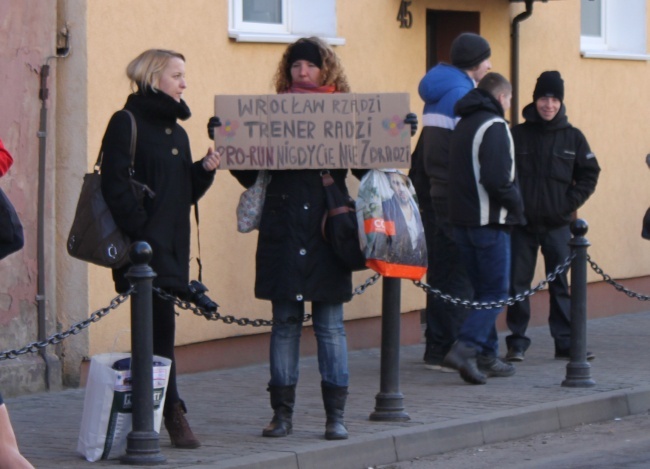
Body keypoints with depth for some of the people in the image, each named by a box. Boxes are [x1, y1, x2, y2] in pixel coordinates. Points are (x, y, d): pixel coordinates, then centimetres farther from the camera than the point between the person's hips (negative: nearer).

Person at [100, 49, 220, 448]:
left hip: (172, 246, 8)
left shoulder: (176, 131, 19)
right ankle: (172, 412, -7)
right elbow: (115, 185, -13)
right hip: (144, 246, -8)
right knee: (160, 322, -11)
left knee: (158, 326, 7)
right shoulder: (126, 123, -5)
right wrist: (143, 232, -19)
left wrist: (205, 170, 1)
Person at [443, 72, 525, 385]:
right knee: (495, 292, -6)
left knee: (482, 291, 14)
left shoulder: (463, 125, 16)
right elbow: (497, 179, -22)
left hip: (462, 221, 9)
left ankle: (487, 357, 14)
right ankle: (465, 348, -19)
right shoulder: (494, 126, -12)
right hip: (489, 221, -9)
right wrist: (516, 204, -6)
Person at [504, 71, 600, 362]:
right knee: (517, 283, 1)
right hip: (522, 224, 0)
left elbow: (589, 175, 8)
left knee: (560, 283, 4)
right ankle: (517, 342, 9)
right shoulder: (517, 135, 1)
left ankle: (565, 342, 8)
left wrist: (570, 202, -4)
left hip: (557, 225, 0)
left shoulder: (573, 137, 4)